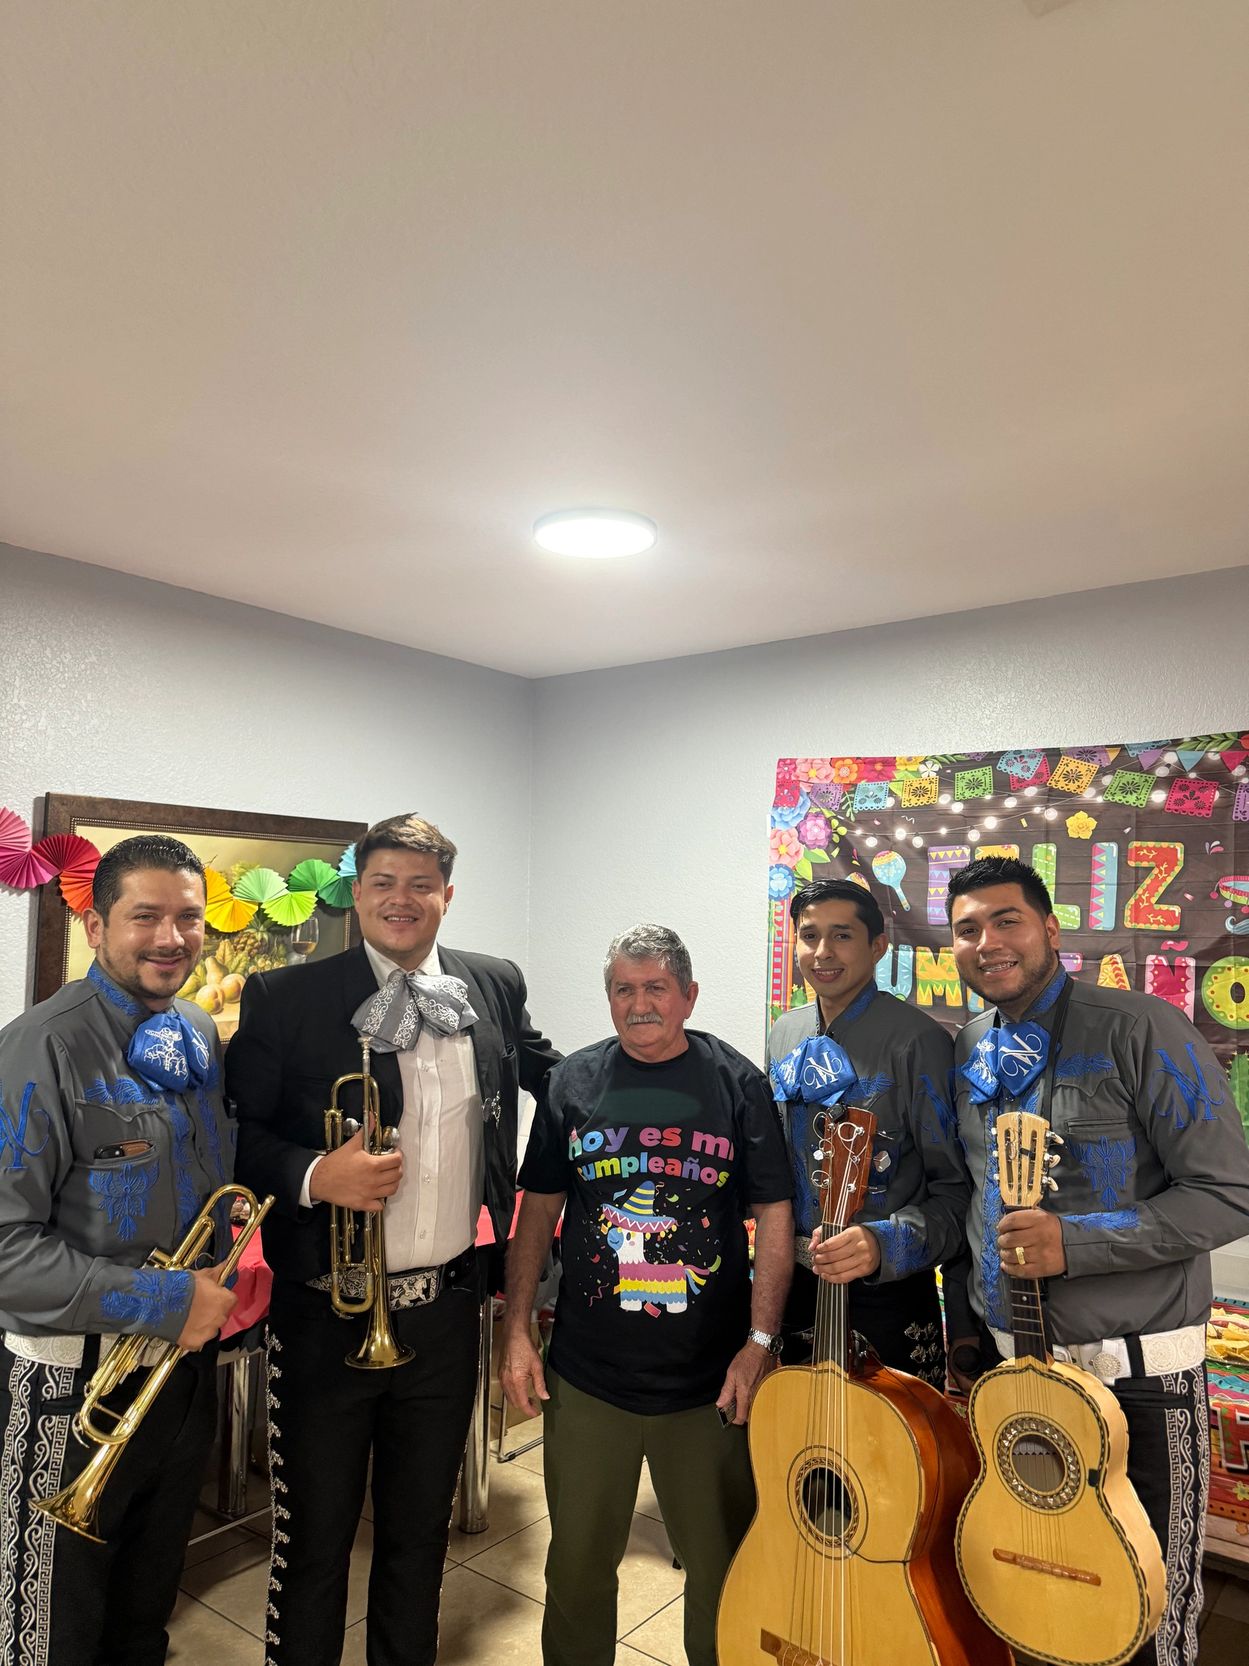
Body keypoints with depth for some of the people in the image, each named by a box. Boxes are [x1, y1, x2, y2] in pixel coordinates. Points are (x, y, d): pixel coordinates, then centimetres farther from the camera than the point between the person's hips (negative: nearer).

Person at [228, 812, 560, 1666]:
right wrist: (315, 1175, -22)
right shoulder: (285, 997, -10)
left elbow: (548, 1068, 17)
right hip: (325, 1311, -3)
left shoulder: (496, 986, 0)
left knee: (421, 1527, 23)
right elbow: (236, 1133, -7)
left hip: (445, 1311, 3)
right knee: (313, 1535, 16)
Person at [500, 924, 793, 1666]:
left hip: (710, 1379, -1)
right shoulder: (573, 1082, 0)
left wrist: (761, 1341, -10)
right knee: (579, 1559, 17)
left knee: (723, 1562, 14)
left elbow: (774, 1216, -4)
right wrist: (517, 1333, 1)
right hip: (587, 1374, 2)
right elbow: (538, 1211, 4)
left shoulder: (738, 1084, -6)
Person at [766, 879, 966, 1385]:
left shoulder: (918, 1040, -16)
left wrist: (885, 1244, -29)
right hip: (793, 1284, 6)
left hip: (885, 1292, -5)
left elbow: (954, 1189, -15)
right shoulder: (784, 1034, 4)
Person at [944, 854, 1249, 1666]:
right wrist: (963, 1324, 11)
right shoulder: (966, 1052, 3)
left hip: (1133, 1371, -5)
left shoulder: (1141, 1029, -15)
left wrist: (1075, 1241, -25)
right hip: (1002, 1361, 5)